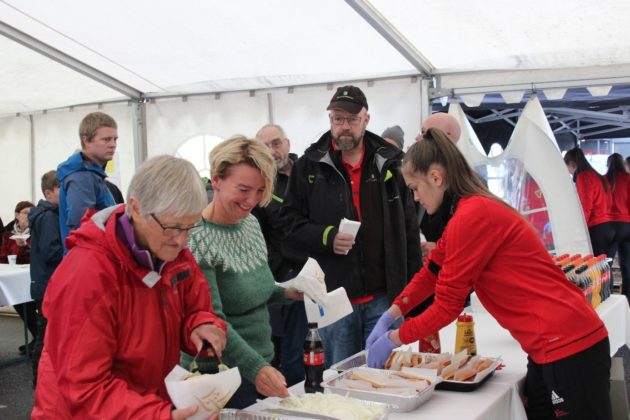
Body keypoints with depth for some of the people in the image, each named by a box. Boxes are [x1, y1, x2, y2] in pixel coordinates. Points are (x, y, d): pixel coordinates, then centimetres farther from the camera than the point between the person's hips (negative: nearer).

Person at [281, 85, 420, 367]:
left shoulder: (389, 163, 6)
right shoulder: (309, 166, 3)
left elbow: (409, 230, 8)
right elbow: (291, 222, 4)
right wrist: (326, 237, -15)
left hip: (384, 297, 1)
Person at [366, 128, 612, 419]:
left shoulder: (472, 215, -19)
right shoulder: (475, 210, 13)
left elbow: (447, 305, -15)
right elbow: (431, 271, 17)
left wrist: (392, 339, -3)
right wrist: (389, 317, 9)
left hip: (568, 347, -10)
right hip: (555, 345, 10)